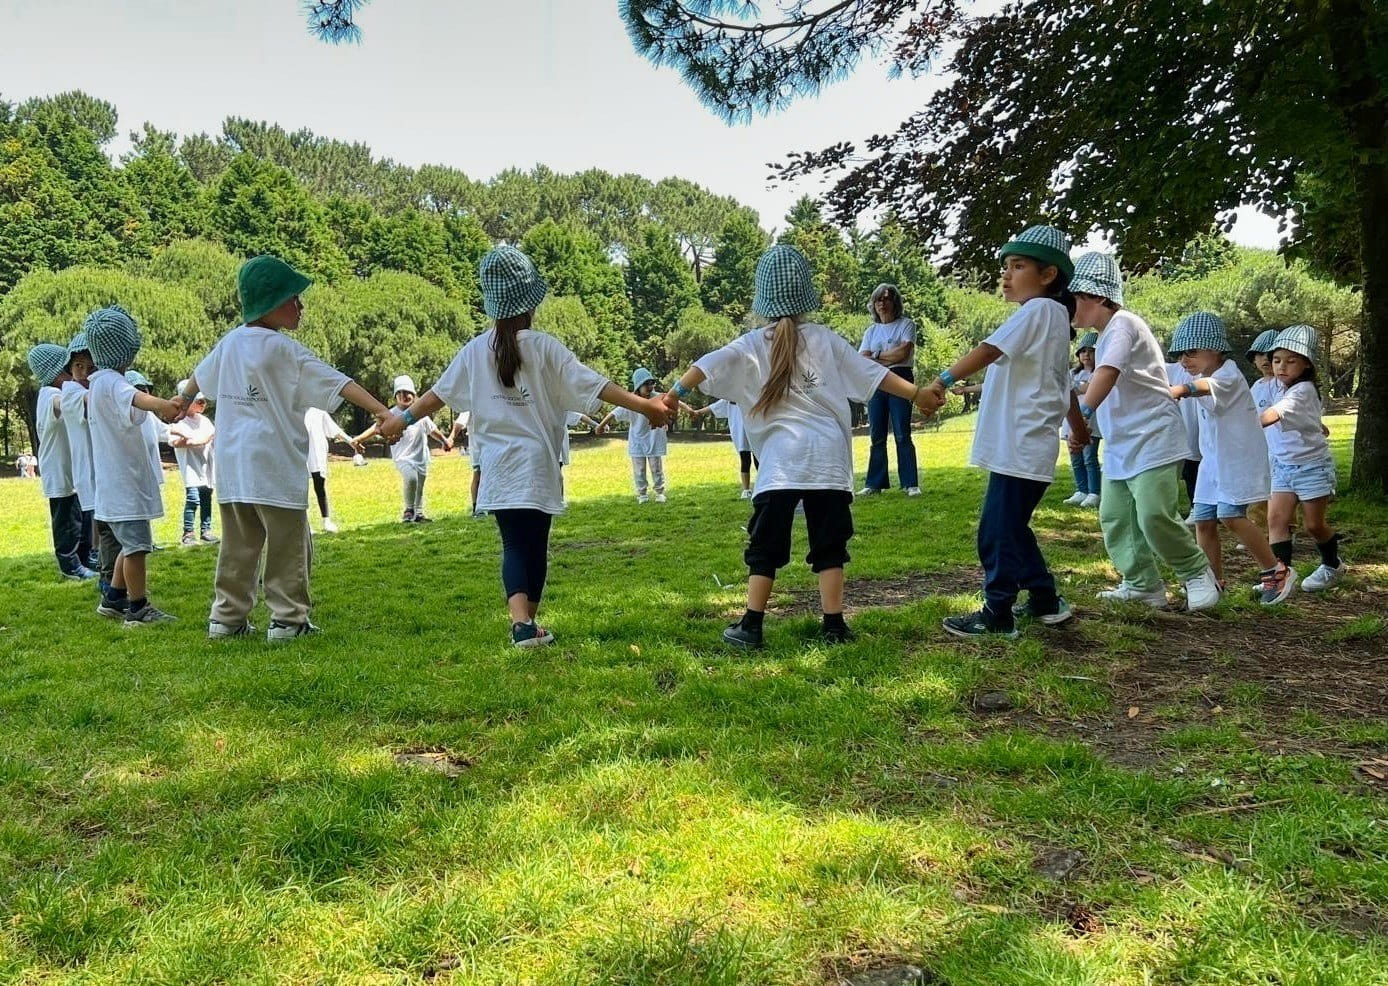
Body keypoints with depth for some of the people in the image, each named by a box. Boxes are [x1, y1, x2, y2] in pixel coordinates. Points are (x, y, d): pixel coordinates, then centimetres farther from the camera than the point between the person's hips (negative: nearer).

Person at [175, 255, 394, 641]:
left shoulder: (230, 342, 10)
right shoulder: (284, 349, -11)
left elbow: (200, 374, 29)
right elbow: (336, 382, -20)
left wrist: (182, 401, 48)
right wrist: (381, 411, -26)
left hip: (231, 464, 7)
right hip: (274, 465, -7)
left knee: (238, 544, 14)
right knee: (288, 545, 3)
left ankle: (226, 616, 19)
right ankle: (287, 619, 6)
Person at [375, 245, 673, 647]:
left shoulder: (476, 350, 3)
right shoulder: (543, 347, -6)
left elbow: (439, 392, 9)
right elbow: (594, 384, -11)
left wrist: (402, 419, 23)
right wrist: (645, 406, -10)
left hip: (497, 464, 2)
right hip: (537, 462, -2)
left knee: (514, 545, 3)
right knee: (536, 545, 11)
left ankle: (521, 624, -16)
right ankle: (529, 623, 22)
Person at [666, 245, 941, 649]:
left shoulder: (753, 345, 4)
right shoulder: (824, 338, 9)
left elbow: (710, 365, -6)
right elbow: (872, 372, 10)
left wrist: (674, 395, -5)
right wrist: (916, 394, 17)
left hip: (782, 457, -1)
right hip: (828, 454, 2)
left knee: (766, 545, 6)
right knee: (828, 544, 8)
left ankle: (751, 626, 6)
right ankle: (834, 625, 7)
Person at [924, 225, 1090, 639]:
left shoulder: (1037, 310, -12)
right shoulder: (1055, 317, 19)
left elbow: (988, 350, -25)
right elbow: (1065, 382, 28)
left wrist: (943, 379, -27)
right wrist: (1078, 429, 37)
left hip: (1021, 447, -11)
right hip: (1024, 446, 11)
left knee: (998, 531, -4)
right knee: (1011, 527, 19)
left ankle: (997, 616, 3)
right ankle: (1046, 601, 28)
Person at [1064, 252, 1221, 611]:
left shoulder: (1121, 324, -16)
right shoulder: (1103, 335, 14)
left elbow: (1108, 371, -34)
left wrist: (1083, 412, -46)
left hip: (1153, 440, -10)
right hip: (1120, 447, 10)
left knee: (1154, 517, -16)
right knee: (1115, 518, 7)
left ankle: (1198, 573, 6)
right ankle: (1142, 585, 17)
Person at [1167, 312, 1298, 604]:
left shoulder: (1229, 375, -18)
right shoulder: (1206, 375, 13)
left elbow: (1205, 386, -40)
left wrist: (1181, 390, -59)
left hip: (1239, 458, -8)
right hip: (1213, 460, 8)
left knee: (1231, 515, -18)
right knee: (1203, 520, 3)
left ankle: (1277, 572, -2)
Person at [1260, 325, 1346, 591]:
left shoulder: (1303, 390, -22)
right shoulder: (1282, 387, 3)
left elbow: (1273, 415, -40)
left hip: (1312, 466, -7)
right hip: (1283, 465, 7)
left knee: (1314, 524, 5)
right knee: (1275, 519, -8)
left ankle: (1332, 566, 30)